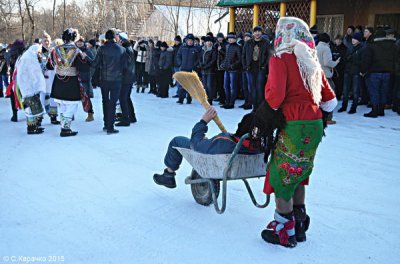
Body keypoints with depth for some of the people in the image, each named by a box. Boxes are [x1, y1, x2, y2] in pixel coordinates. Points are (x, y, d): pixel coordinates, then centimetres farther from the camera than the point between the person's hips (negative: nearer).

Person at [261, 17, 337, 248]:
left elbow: (275, 96, -17)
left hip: (294, 126, -8)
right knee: (298, 175, 20)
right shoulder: (312, 62, 14)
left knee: (281, 176, 4)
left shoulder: (280, 59, -6)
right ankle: (299, 225, 29)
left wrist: (271, 108, 2)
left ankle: (285, 232, 11)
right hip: (315, 125, 8)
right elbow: (330, 100, 14)